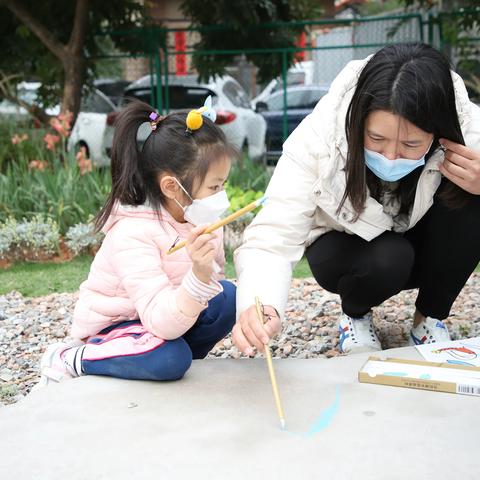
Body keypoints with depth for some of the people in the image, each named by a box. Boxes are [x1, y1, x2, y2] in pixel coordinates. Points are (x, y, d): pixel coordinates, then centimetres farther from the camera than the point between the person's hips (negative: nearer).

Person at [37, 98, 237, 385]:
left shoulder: (202, 220, -9)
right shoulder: (132, 235, -32)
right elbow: (163, 324, -40)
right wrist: (199, 274, -53)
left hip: (169, 315, 6)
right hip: (112, 325, -6)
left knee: (226, 296, -16)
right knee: (170, 360, -33)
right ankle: (68, 360, -10)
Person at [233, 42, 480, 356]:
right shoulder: (317, 140, -33)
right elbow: (273, 238, -37)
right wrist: (260, 307, -58)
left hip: (427, 249, 2)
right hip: (348, 246, -2)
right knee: (385, 261, -34)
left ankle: (430, 318, -3)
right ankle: (355, 314, 3)